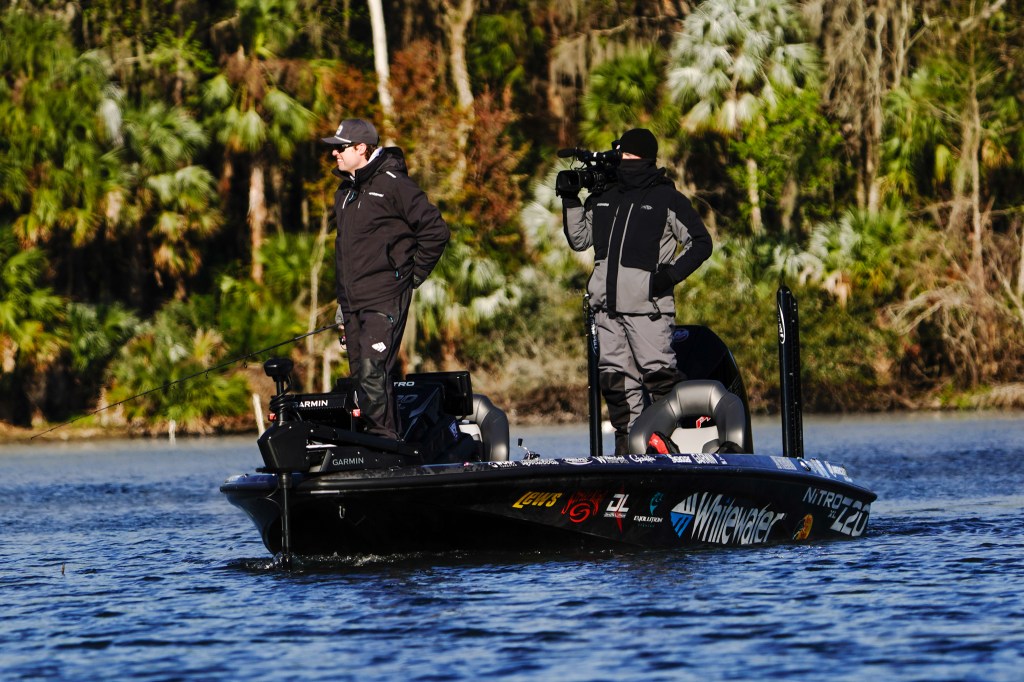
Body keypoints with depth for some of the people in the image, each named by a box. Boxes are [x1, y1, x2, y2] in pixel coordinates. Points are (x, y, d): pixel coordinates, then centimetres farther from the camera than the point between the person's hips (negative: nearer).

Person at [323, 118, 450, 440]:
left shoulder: (393, 185, -9)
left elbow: (436, 230, -10)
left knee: (373, 371, -18)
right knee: (361, 376, 6)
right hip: (352, 302, 9)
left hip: (385, 300, -9)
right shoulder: (345, 193, 18)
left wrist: (413, 274, -5)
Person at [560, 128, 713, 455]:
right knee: (615, 377, 5)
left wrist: (672, 273, -9)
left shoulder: (667, 199, 2)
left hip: (648, 305, -6)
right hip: (607, 305, 6)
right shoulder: (602, 198, 17)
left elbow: (701, 242, 3)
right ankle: (628, 442, 10)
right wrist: (570, 201, 13)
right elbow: (580, 240, 25)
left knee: (658, 373, -13)